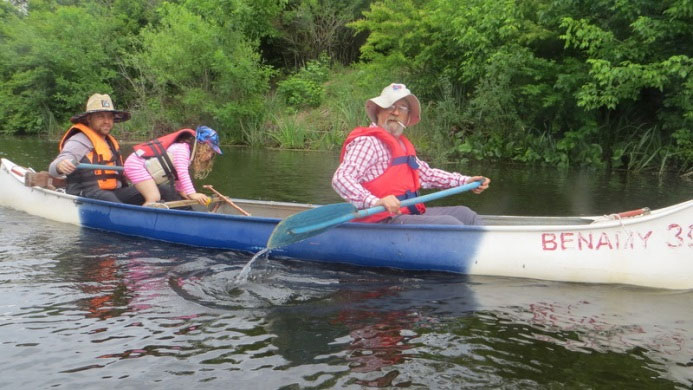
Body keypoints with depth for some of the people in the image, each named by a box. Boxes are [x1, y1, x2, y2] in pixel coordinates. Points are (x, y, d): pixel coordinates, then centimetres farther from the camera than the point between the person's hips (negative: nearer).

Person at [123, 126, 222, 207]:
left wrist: (181, 191, 3)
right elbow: (183, 174, -33)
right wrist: (192, 194, -40)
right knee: (154, 198, -20)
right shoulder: (183, 149, -20)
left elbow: (178, 177, 14)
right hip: (137, 164, -10)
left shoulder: (188, 154, 10)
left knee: (156, 198, 8)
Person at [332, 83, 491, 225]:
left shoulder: (402, 145, 22)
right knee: (449, 224, -18)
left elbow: (426, 174, 29)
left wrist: (465, 181, 22)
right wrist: (375, 202, -38)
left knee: (464, 214, 7)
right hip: (383, 219, -10)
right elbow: (341, 179, -22)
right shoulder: (367, 142, -10)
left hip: (409, 212, 10)